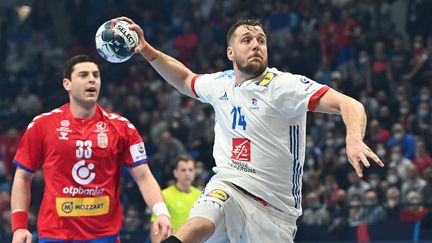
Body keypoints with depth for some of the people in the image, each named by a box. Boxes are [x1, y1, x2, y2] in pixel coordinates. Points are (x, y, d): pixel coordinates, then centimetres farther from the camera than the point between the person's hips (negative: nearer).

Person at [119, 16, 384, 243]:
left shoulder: (284, 85, -10)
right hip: (227, 187, 2)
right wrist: (146, 50, 21)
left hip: (276, 206, -2)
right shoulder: (220, 83, 8)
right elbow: (185, 79, 32)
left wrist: (354, 139, -41)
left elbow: (350, 105, -21)